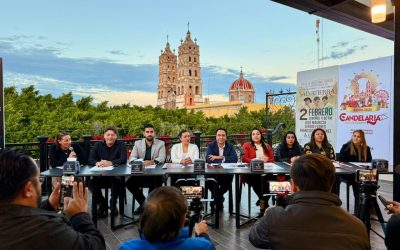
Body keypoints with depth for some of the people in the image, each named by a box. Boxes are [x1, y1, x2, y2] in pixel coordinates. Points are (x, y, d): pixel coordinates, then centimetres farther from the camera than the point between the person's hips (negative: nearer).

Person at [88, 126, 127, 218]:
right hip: (100, 176, 3)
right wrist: (97, 163, -26)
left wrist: (110, 163, -32)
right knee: (91, 184, -23)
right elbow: (90, 159, -1)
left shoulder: (121, 145, 0)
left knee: (117, 182, -33)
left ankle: (113, 204, -5)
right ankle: (103, 204, 1)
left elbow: (123, 159, -15)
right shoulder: (98, 145, 8)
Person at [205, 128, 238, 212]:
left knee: (229, 180, -29)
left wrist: (221, 158, -19)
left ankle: (217, 196, 4)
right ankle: (219, 198, 4)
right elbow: (208, 159, -14)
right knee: (208, 181, -28)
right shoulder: (211, 145, 3)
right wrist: (224, 160, -20)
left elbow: (234, 159, -10)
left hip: (226, 173, 1)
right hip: (212, 173, 0)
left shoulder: (230, 146, 7)